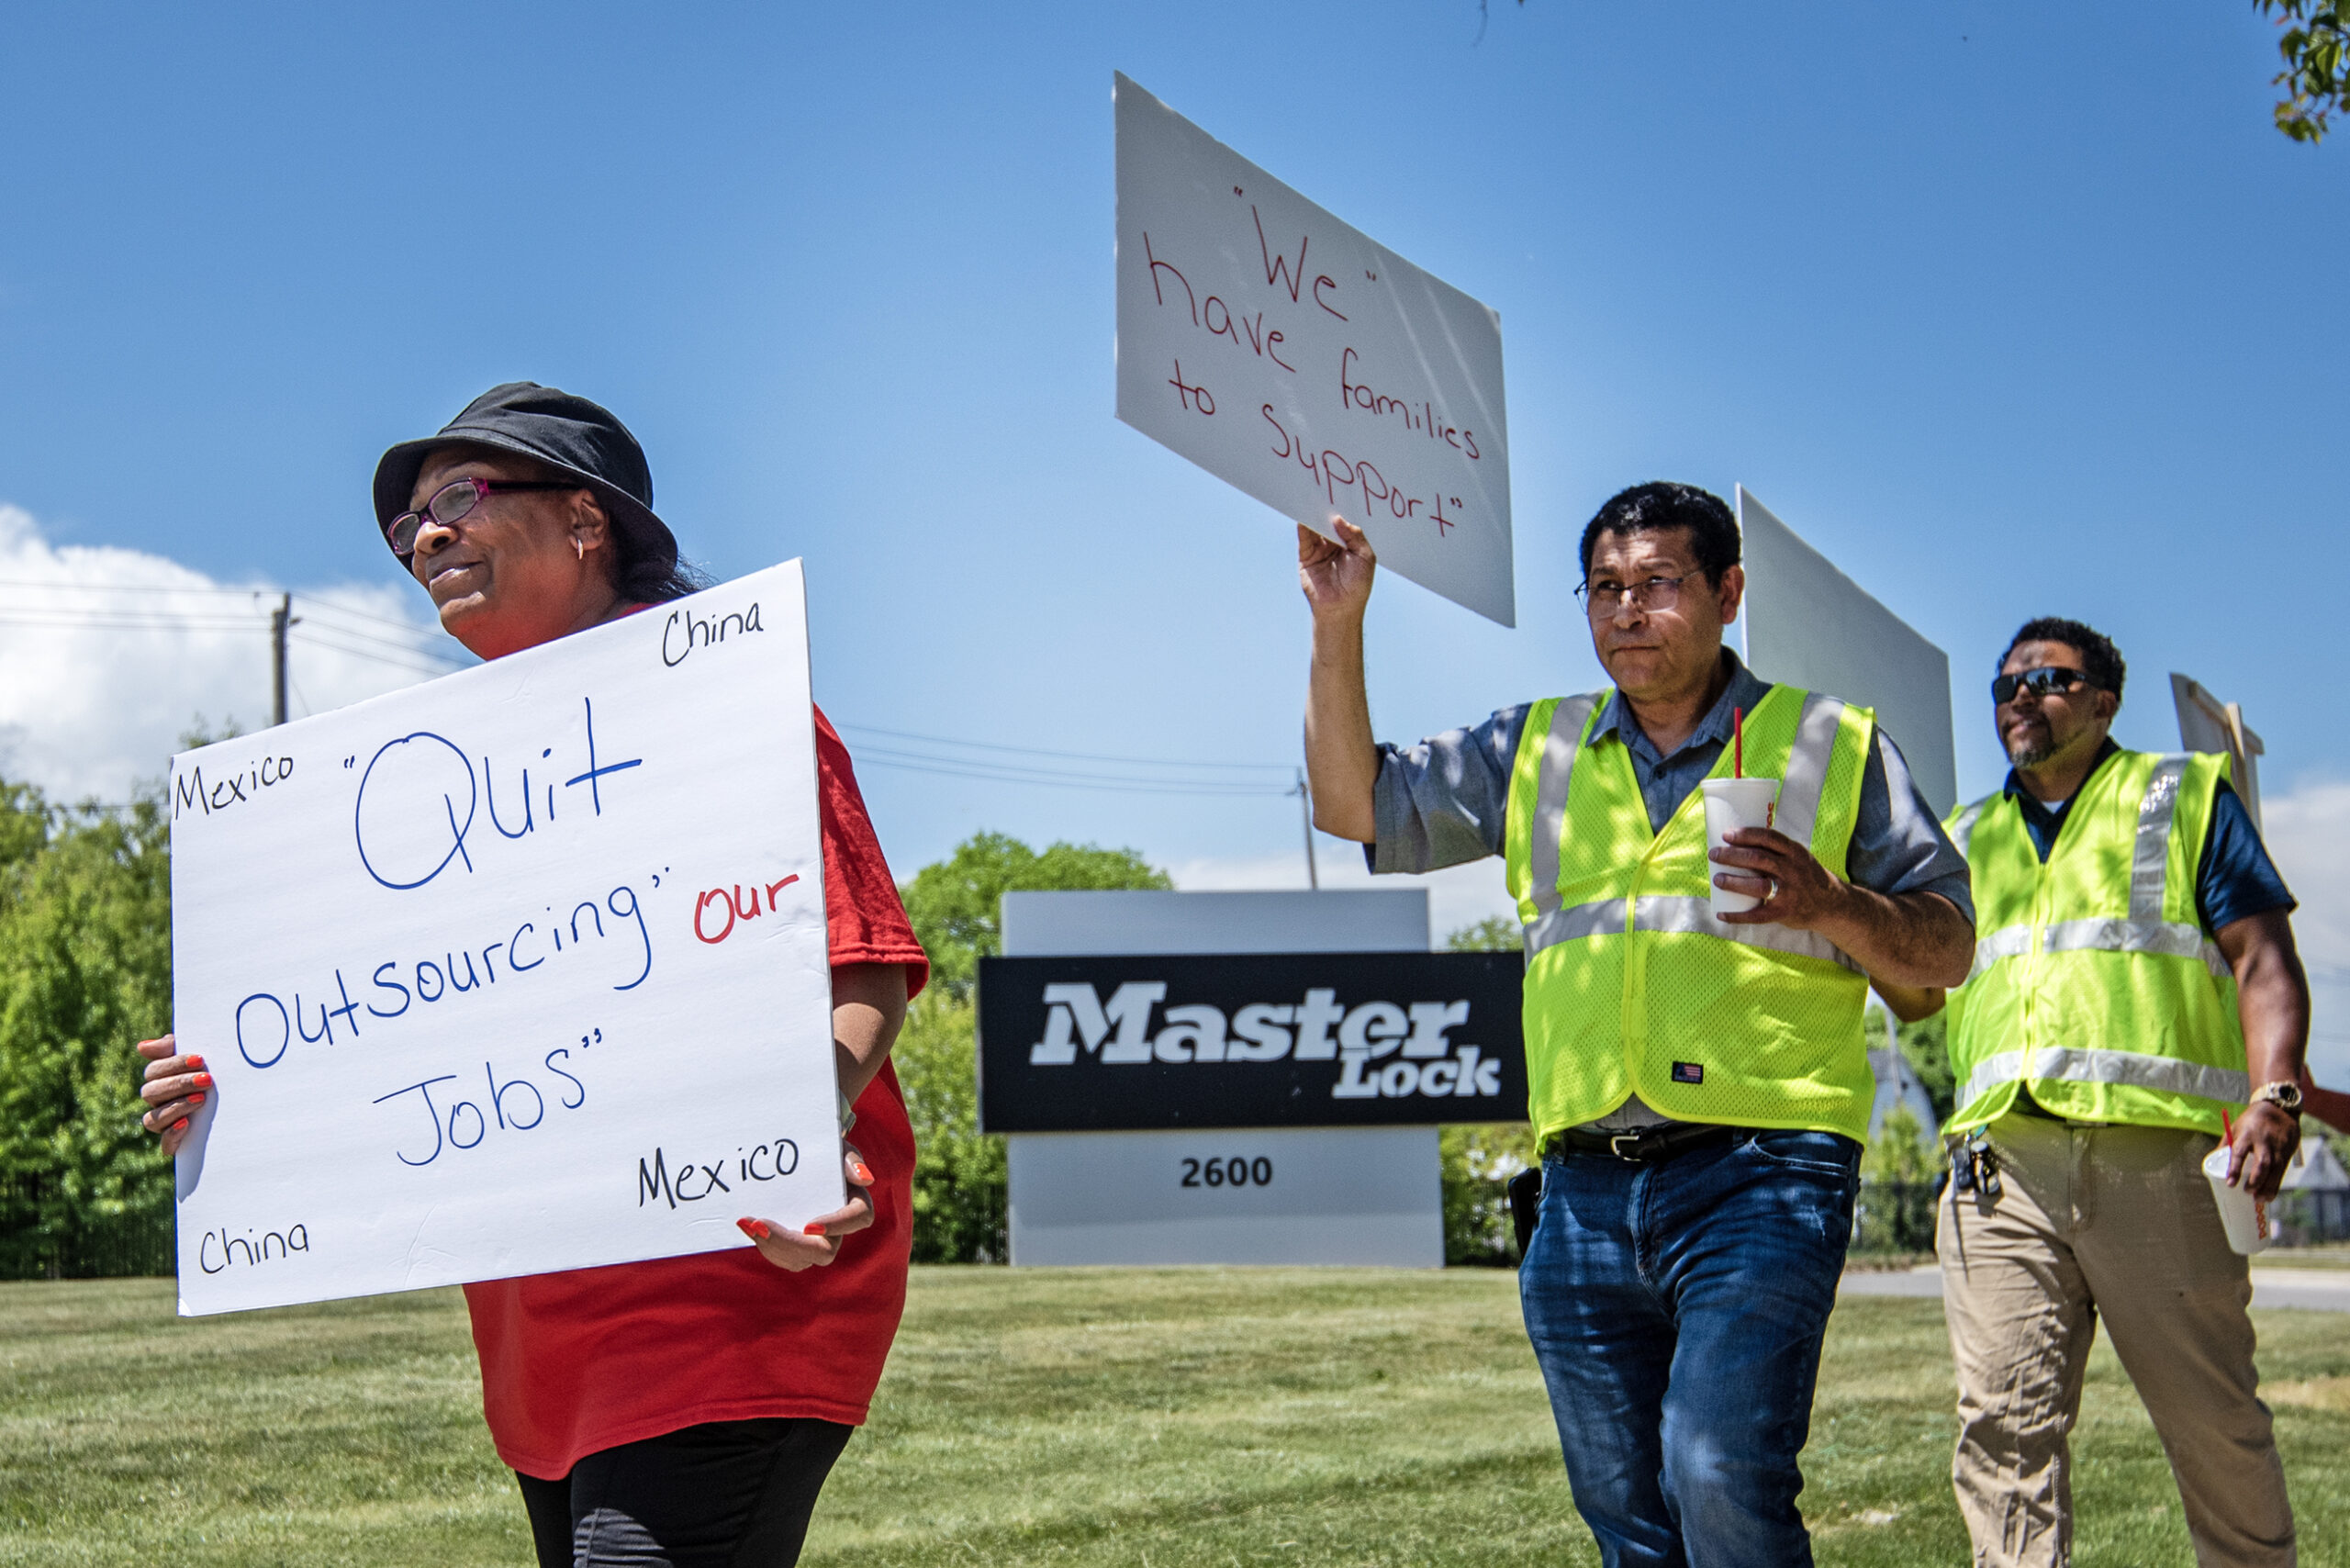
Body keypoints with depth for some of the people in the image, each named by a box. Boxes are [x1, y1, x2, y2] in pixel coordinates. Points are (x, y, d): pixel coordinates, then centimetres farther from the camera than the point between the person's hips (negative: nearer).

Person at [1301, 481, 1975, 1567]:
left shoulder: (1832, 744, 8)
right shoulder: (1535, 752, 18)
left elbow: (1946, 949, 6)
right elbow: (1356, 805, 18)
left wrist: (1830, 906, -14)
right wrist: (1339, 625, 8)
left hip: (1757, 1177, -4)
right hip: (1584, 1192, 5)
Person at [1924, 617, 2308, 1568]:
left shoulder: (2186, 796, 14)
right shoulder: (1966, 840, 26)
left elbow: (2262, 960, 5)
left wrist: (2272, 1099, -10)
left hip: (2156, 1152, -3)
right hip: (2002, 1161, 3)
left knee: (2212, 1419, 1)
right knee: (2003, 1421, -8)